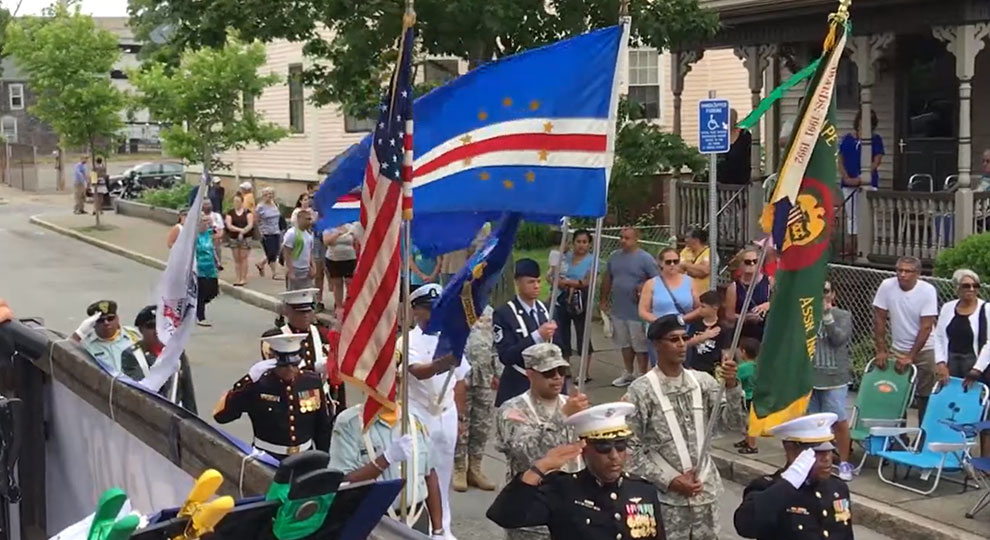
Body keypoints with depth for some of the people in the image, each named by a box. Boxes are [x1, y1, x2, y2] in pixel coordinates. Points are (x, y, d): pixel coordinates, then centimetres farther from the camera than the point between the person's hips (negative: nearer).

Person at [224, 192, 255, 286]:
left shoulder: (247, 212, 2)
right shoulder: (230, 212, 6)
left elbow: (250, 225, -6)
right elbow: (229, 226, -4)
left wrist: (242, 232, -20)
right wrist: (239, 229, -16)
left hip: (245, 238, -2)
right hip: (233, 238, 2)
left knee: (243, 258, -4)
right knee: (236, 259, 4)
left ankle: (243, 278, -1)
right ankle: (237, 278, 5)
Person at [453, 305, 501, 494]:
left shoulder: (489, 312, 9)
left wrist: (497, 373, 11)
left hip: (486, 379, 5)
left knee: (483, 426, 9)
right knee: (460, 425, 2)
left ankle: (474, 469, 20)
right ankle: (459, 469, 12)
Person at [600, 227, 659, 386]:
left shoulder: (645, 259, -9)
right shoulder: (614, 256, 9)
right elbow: (607, 279, 17)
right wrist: (604, 300, 17)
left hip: (637, 311, -6)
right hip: (618, 309, 6)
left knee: (640, 346, 0)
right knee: (625, 343, 18)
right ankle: (628, 374, 31)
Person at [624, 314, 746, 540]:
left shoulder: (703, 382, 3)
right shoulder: (641, 390, -8)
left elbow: (733, 424, -2)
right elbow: (631, 448, -8)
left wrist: (731, 386, -18)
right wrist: (670, 480, -14)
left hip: (704, 492, 4)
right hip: (666, 497, -4)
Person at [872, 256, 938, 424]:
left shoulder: (928, 291, -15)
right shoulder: (887, 286, -10)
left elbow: (926, 327, -16)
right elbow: (879, 319, -5)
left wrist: (910, 357, -19)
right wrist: (881, 351, -7)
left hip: (924, 350, -2)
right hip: (898, 349, 2)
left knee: (925, 397, -1)